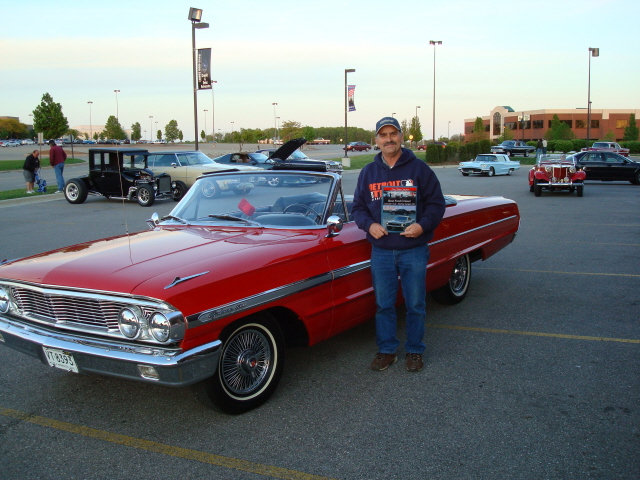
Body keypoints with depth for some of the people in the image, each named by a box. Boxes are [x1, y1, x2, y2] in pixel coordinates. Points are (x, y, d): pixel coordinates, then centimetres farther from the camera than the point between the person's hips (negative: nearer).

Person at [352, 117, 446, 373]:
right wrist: (369, 225, -10)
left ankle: (414, 351, 23)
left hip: (414, 250, -2)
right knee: (383, 305, 10)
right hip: (381, 252, 2)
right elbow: (358, 207, 10)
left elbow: (436, 203, -2)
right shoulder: (368, 172, 7)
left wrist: (423, 225, -19)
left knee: (415, 305, 7)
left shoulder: (419, 169, -1)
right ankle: (386, 350, 24)